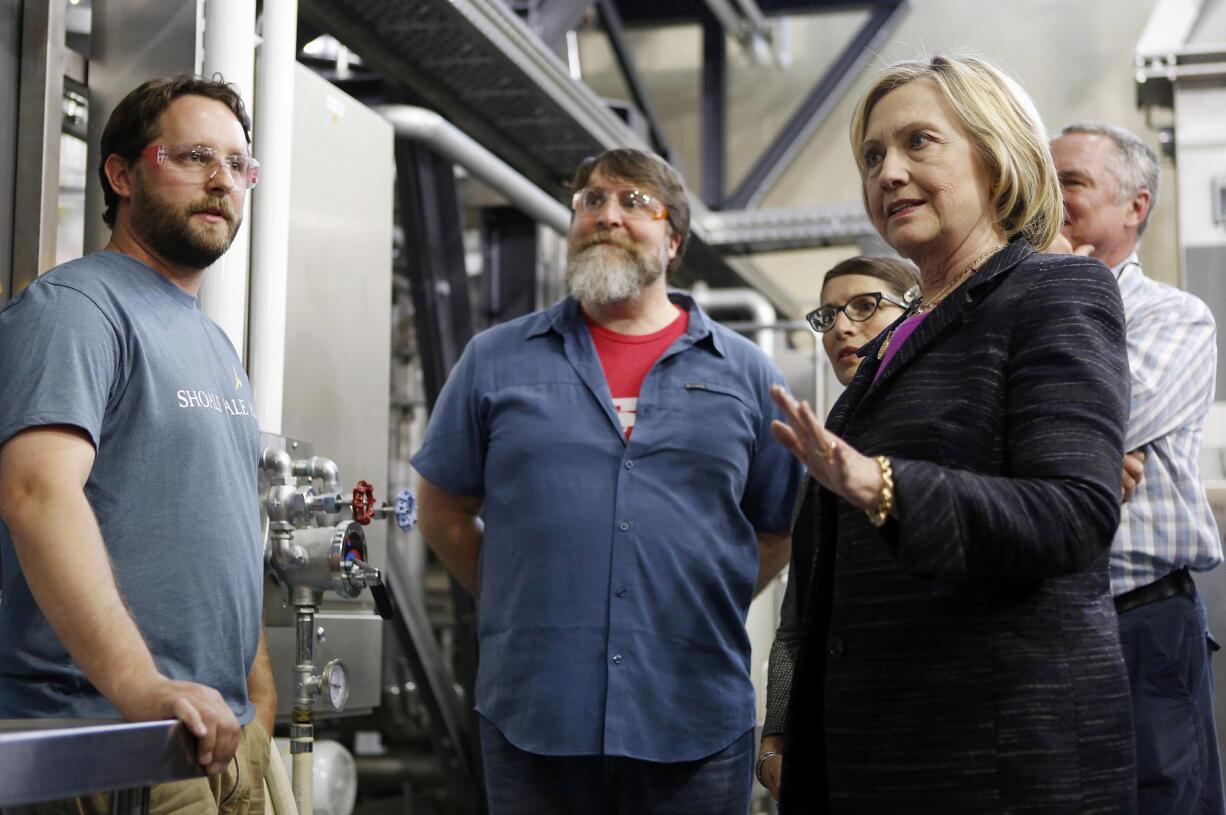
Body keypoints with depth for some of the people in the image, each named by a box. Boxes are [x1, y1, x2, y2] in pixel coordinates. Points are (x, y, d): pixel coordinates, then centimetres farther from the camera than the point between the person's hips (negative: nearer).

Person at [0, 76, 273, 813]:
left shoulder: (217, 346, 19)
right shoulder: (77, 307, -10)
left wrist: (261, 696, 15)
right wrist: (140, 688, -35)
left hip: (223, 731, 8)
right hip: (104, 732, -8)